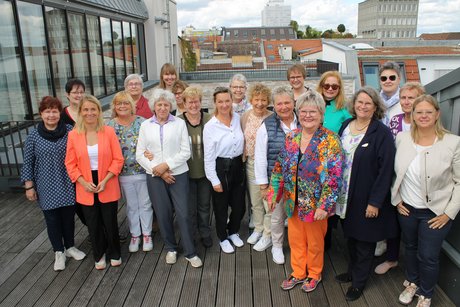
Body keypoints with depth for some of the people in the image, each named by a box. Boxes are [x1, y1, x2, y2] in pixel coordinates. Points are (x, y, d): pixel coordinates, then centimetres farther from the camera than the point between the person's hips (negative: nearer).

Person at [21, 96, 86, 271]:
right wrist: (29, 187, -1)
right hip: (46, 188, 0)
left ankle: (70, 247, 34)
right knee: (52, 219, 9)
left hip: (67, 185, 0)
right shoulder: (33, 137, -5)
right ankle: (59, 252, 28)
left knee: (68, 216, 12)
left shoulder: (70, 132, -6)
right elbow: (28, 163, 0)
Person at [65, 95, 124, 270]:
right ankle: (99, 255, 35)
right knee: (93, 224, 13)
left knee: (110, 222, 9)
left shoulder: (109, 131, -7)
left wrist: (105, 180, -14)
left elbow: (118, 159, -6)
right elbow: (70, 163, 0)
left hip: (108, 187, -1)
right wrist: (84, 183, -12)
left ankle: (115, 254, 33)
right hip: (85, 188, 1)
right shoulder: (73, 135, -4)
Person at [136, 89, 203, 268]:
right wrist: (157, 170, -9)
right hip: (155, 177, 2)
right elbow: (140, 155, 2)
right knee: (163, 214, 9)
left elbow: (185, 152, -5)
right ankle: (170, 248, 30)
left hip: (178, 174, -2)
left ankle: (190, 252, 14)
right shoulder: (145, 126, 4)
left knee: (183, 213, -1)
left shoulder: (179, 123, -1)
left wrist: (166, 165, -13)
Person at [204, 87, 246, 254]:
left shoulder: (238, 118, -1)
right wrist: (214, 180, -11)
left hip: (237, 166, 4)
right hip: (221, 168, -4)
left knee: (239, 205, 15)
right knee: (221, 206, 12)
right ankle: (223, 238, 36)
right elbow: (208, 156, -11)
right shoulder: (210, 126, -14)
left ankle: (233, 232, 43)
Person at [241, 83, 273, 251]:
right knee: (255, 201, 19)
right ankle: (258, 229, 40)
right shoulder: (245, 116, 0)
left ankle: (268, 235, 24)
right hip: (251, 163, 5)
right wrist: (244, 156, 11)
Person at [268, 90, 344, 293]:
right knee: (295, 239, 18)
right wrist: (273, 193, 4)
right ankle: (298, 273, 41)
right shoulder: (291, 137, 0)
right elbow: (279, 168, 6)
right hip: (293, 202, 4)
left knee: (315, 242, 16)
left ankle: (314, 274, 41)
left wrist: (324, 205, -21)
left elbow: (334, 176, -18)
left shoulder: (330, 140, -15)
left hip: (315, 204, -4)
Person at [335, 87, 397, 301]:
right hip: (346, 196, 5)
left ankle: (359, 281, 29)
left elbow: (385, 170, -16)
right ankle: (353, 271, 41)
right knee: (350, 235, 20)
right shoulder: (345, 126, 3)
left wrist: (375, 202, -17)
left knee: (364, 240, 10)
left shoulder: (382, 133, -15)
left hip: (367, 198, -5)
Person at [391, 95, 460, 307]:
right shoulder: (401, 138, -4)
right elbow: (394, 172, 5)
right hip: (406, 208, 3)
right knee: (410, 248, 21)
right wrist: (396, 199, 3)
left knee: (428, 256, 7)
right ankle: (412, 283, 46)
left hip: (436, 212, -3)